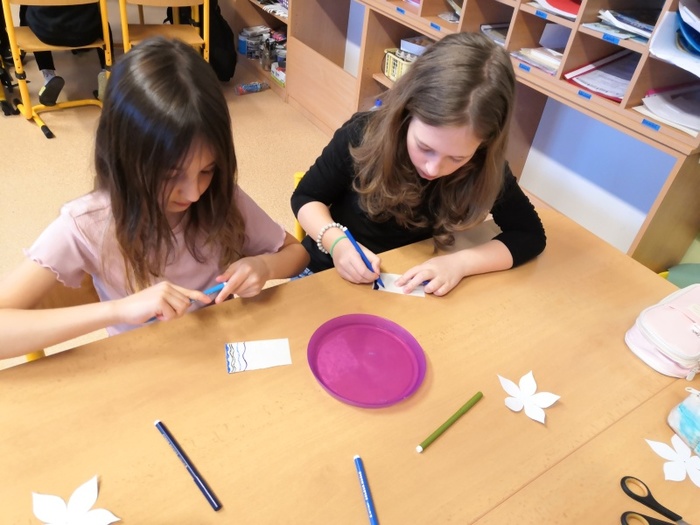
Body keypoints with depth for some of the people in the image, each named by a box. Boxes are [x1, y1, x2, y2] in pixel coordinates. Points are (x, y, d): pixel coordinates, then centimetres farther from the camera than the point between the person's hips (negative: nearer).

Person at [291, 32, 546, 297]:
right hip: (330, 272, 0)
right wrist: (336, 241, -25)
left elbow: (530, 234, -7)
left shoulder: (486, 168, -16)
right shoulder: (364, 134, -19)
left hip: (406, 289, 1)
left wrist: (461, 262, -22)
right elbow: (307, 197, -6)